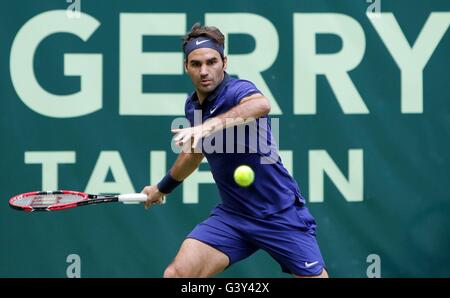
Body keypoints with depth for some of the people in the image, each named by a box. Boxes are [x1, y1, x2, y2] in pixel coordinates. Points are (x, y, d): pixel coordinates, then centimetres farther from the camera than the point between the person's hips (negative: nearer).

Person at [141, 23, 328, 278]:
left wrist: (209, 126, -58)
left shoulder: (238, 90, -18)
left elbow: (261, 105, -45)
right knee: (177, 274, -12)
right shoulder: (192, 106, 5)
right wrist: (162, 188, 40)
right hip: (232, 215, 6)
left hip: (280, 215, -5)